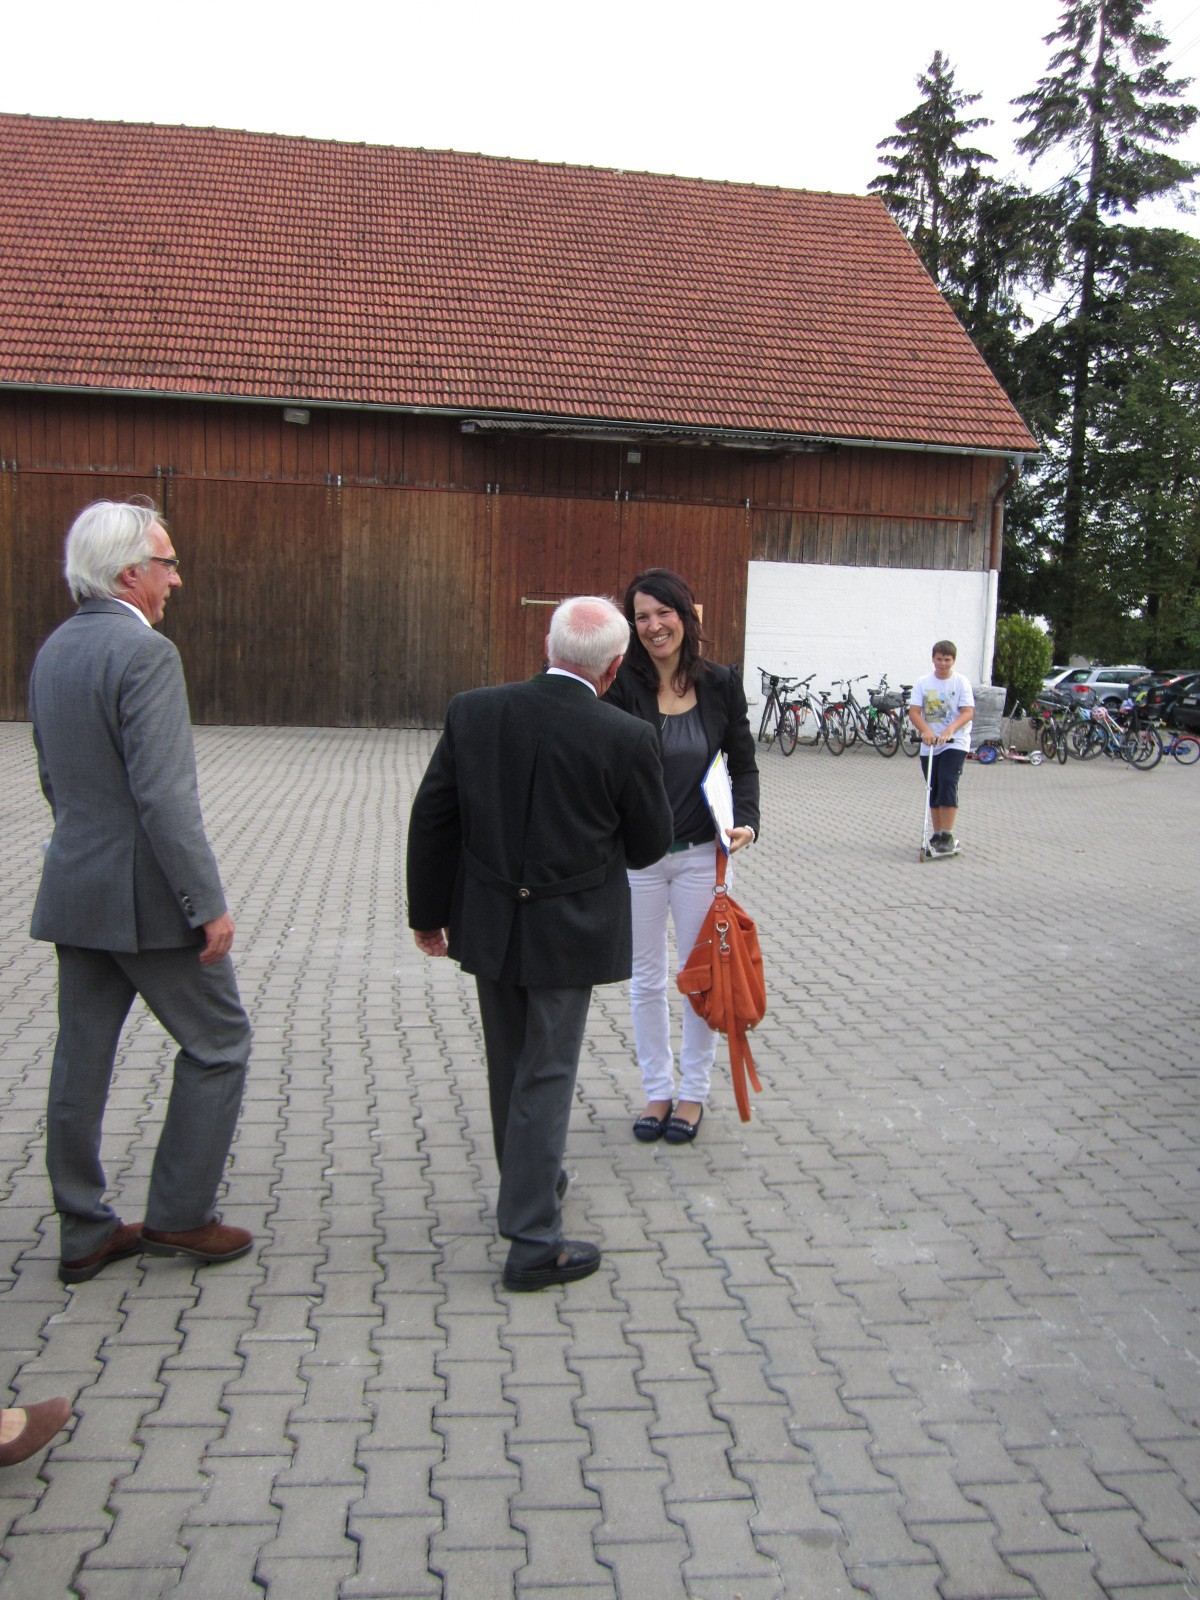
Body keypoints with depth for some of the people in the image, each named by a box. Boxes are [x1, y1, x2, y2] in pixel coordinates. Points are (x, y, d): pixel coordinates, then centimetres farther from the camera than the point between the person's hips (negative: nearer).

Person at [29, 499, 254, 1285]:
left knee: (81, 1059, 13)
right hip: (146, 895, -9)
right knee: (218, 1043, 8)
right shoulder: (145, 653, -18)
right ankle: (180, 1215, 15)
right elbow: (164, 796, -24)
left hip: (73, 891, 9)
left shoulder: (54, 650, 10)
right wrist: (208, 903, -20)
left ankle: (85, 1233, 25)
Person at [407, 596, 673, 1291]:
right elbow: (651, 843, -4)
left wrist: (427, 912, 10)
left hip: (488, 922, 4)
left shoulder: (472, 711, -7)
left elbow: (432, 817, -1)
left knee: (511, 1066, 22)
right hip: (567, 932, -4)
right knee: (546, 1076, 6)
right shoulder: (626, 739, -16)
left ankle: (532, 1182, 44)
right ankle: (534, 1240, 14)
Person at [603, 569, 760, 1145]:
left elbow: (743, 763, 3)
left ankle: (693, 1092, 29)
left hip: (700, 855, 1)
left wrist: (747, 821, -11)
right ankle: (658, 1090, 29)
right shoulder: (624, 686, -10)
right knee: (645, 980, 12)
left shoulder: (721, 683, -4)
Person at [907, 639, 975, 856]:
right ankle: (936, 834, 18)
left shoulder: (961, 682, -2)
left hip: (955, 743, -3)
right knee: (934, 790, 9)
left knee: (947, 784, -17)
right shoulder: (923, 682, 3)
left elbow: (968, 712, -10)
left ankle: (947, 836, -16)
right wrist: (926, 731, -22)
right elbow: (914, 711, -4)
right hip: (929, 746, 3)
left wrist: (950, 729, -27)